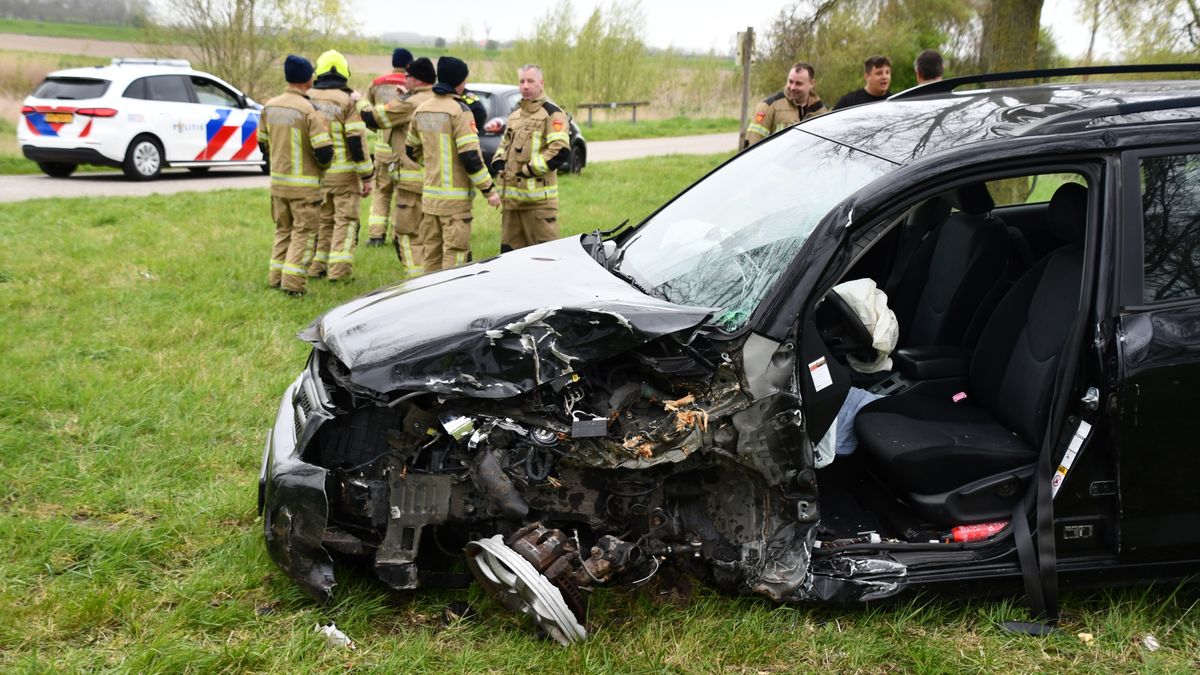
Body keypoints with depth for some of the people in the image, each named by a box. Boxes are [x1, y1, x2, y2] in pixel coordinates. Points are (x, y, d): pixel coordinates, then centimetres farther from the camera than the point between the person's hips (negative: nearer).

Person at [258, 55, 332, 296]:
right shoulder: (309, 111, -18)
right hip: (304, 185, -6)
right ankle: (293, 283, -3)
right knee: (303, 233, 2)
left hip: (277, 181, 6)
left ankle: (277, 277, 21)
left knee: (283, 230, 19)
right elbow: (324, 152, -19)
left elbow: (263, 143, 12)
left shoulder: (270, 107, 2)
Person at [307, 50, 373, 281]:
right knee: (345, 220, 2)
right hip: (344, 173, -5)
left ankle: (316, 266, 19)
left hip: (315, 172, 5)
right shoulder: (348, 101, -11)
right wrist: (366, 176, -9)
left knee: (321, 219, 16)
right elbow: (357, 140, -14)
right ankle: (339, 270, -5)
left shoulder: (308, 99, 4)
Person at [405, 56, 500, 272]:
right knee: (454, 253, -3)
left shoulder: (421, 110, 9)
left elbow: (411, 149, 18)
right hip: (455, 197, -7)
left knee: (431, 252, 13)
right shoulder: (459, 111, -13)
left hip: (429, 194, 7)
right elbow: (470, 156, -18)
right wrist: (489, 190, -11)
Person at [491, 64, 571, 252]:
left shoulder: (552, 114, -6)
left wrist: (530, 169, -16)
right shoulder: (515, 115, 20)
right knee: (509, 250, 13)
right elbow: (504, 144, 32)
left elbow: (561, 151, -18)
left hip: (538, 199, -8)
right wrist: (499, 163, 10)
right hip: (511, 197, 8)